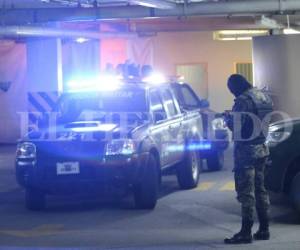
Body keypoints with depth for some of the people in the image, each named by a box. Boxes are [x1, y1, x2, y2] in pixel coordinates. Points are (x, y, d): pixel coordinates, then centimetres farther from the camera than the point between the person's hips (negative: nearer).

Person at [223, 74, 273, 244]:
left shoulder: (243, 101, -17)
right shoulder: (265, 97, 10)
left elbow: (235, 126, -19)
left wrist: (228, 117, 3)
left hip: (246, 151, -8)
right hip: (262, 149, 9)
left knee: (246, 192, -5)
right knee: (260, 190, 15)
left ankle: (246, 232, -4)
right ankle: (264, 229, 19)